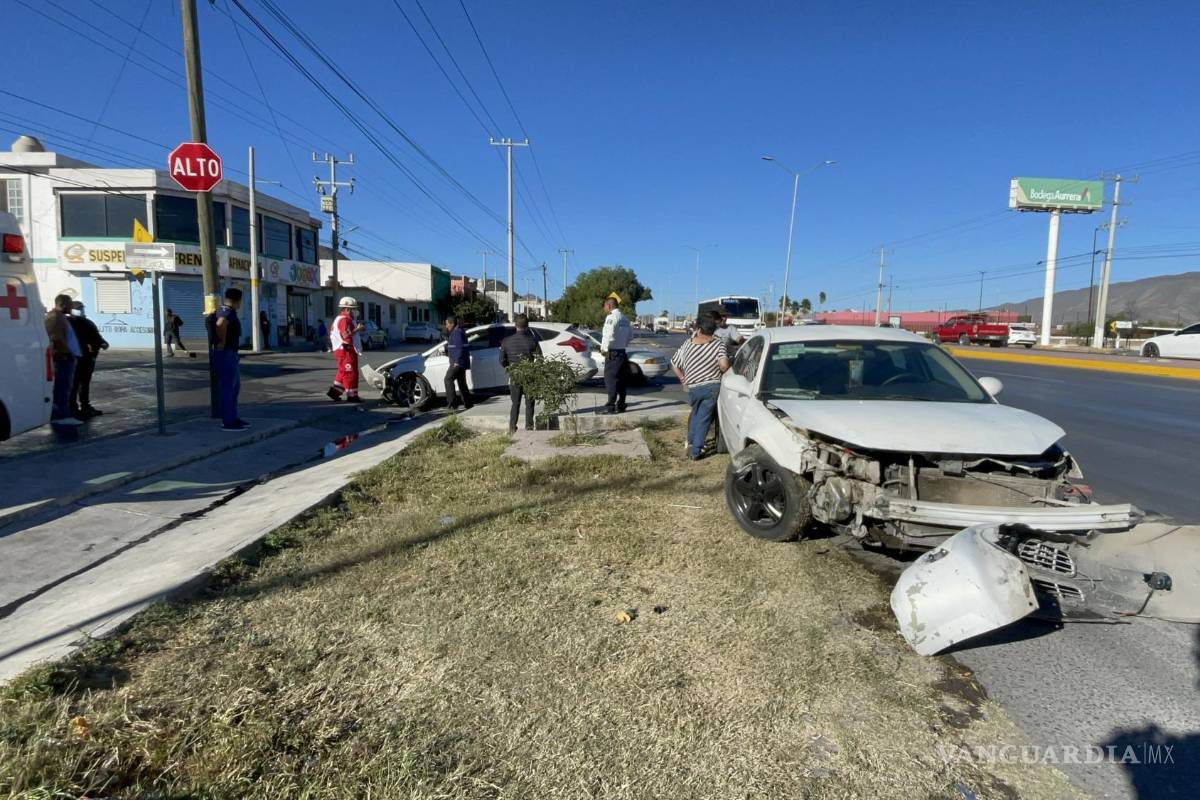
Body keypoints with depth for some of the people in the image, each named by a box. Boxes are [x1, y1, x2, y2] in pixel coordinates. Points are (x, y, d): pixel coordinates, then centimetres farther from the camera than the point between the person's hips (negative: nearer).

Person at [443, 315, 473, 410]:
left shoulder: (457, 333, -14)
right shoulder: (455, 332, 18)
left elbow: (460, 348, -22)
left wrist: (457, 361, -24)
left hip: (458, 362, -11)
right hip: (460, 362, 11)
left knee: (448, 379, -12)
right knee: (462, 382, 13)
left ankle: (453, 403, -15)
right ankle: (468, 403, 17)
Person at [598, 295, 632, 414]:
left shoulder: (611, 317, -13)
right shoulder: (624, 318, 14)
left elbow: (609, 335, -23)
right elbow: (630, 334, 21)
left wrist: (604, 349, -13)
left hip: (612, 353, -9)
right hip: (622, 352, 9)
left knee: (611, 380, -7)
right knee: (621, 380, 10)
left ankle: (610, 406, -8)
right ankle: (620, 405, 15)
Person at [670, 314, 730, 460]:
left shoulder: (687, 344, 0)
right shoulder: (718, 344, -9)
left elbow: (674, 365, 6)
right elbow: (724, 365, -22)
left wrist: (683, 379, 16)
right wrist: (719, 372, -1)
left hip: (693, 387, 2)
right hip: (713, 387, -2)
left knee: (695, 413, 27)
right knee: (704, 418, 5)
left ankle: (691, 442, 27)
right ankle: (695, 451, 4)